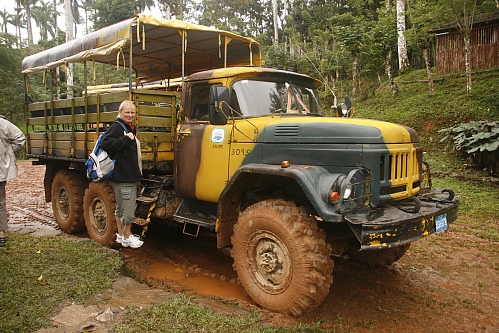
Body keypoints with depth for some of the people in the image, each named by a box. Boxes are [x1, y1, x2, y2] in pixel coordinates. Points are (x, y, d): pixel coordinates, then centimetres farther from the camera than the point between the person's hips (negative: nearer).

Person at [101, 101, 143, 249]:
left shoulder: (131, 128, 18)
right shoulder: (116, 127, -12)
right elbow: (106, 143, -25)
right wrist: (126, 139, -23)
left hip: (131, 175, 10)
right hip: (121, 175, -10)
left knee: (121, 207, 17)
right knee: (127, 208, -5)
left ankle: (121, 235, 28)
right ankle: (127, 238, 7)